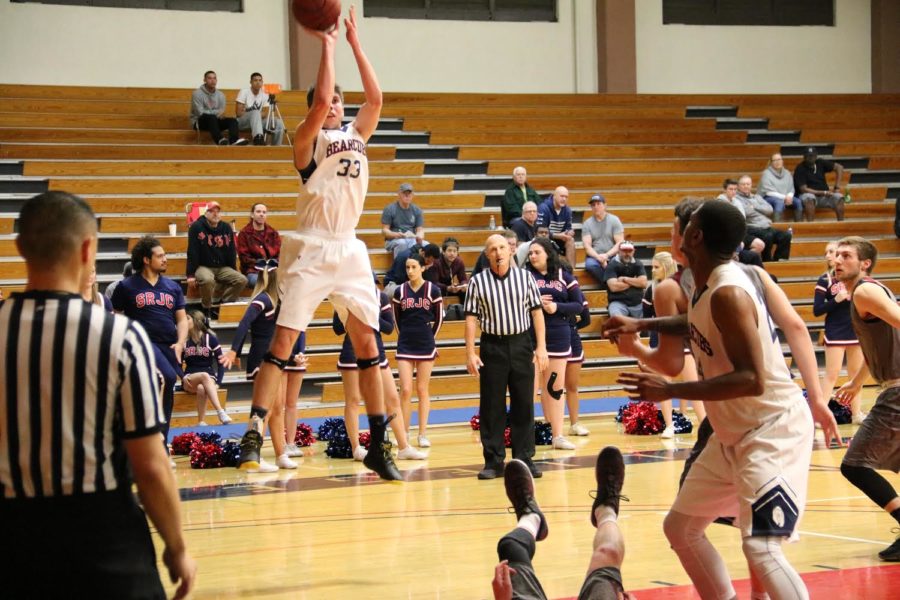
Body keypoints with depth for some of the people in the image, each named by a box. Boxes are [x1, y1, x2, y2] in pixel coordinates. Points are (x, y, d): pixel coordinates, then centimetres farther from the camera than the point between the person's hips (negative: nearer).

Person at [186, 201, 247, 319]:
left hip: (222, 268, 5)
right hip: (203, 266, -5)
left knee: (242, 280, -17)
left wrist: (233, 272, 12)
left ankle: (218, 307, -10)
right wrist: (191, 274, -14)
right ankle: (206, 309, -14)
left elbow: (232, 252, 13)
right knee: (208, 280, -39)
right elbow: (192, 252, -10)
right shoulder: (196, 227, -8)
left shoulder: (227, 228, 6)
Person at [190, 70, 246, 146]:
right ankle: (220, 140, -62)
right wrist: (216, 112, -15)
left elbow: (221, 112, 5)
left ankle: (234, 140, -52)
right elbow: (200, 113, -16)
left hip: (214, 121, 5)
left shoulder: (220, 95, 7)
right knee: (212, 117, -37)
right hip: (199, 122, -5)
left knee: (233, 120, -19)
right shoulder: (197, 93, -9)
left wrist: (220, 113, -19)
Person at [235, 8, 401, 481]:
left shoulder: (357, 135, 14)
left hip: (350, 251, 5)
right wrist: (327, 45, -10)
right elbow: (320, 101, -19)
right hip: (311, 251, -5)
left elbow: (375, 99, 0)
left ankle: (378, 446, 10)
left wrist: (355, 43, 0)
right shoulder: (307, 140, -2)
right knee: (282, 343, -9)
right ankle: (253, 434, -10)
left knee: (367, 345, 5)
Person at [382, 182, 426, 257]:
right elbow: (384, 230, -1)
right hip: (393, 240, -3)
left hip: (413, 239, 3)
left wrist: (419, 236, -16)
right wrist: (396, 235, -22)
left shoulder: (417, 210, 13)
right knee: (402, 243, -39)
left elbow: (420, 229, 9)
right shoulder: (389, 209, 3)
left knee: (425, 244, -29)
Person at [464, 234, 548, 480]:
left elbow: (536, 312, 5)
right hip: (492, 346, -1)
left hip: (521, 344, 1)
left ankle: (524, 459, 11)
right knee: (491, 406, 2)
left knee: (524, 404, 3)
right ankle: (493, 461, 9)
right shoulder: (478, 282, -1)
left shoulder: (524, 277, 3)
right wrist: (470, 354, -6)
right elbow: (471, 319, 0)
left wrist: (541, 346, -1)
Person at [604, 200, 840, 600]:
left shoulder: (727, 293, -24)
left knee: (761, 548, -23)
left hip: (772, 431, -10)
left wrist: (669, 391, -29)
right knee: (680, 528, 16)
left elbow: (751, 380, -30)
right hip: (733, 435, 10)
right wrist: (641, 325, 23)